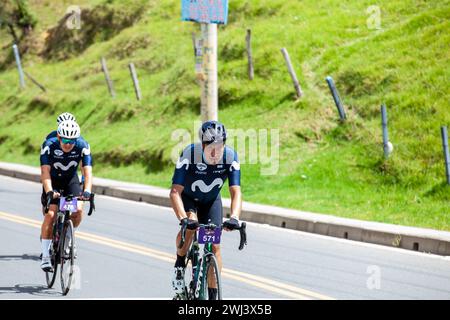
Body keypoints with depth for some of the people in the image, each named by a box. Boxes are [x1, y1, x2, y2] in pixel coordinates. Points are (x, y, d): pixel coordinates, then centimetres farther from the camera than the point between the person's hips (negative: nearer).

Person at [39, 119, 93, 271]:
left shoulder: (82, 146, -25)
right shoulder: (49, 145, -28)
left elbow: (87, 171, -30)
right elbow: (45, 171, -34)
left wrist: (87, 191, -48)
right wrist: (49, 192, -49)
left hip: (71, 180, 1)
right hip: (53, 181, -1)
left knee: (78, 209, -21)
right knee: (50, 214, -18)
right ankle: (45, 256, -10)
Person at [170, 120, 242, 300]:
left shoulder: (230, 157, -28)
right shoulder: (189, 155, -34)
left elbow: (236, 192, -31)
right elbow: (175, 191, -37)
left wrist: (234, 218, -49)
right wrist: (183, 218, -52)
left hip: (211, 200, 2)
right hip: (187, 197, -2)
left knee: (214, 246, -5)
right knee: (190, 225, -32)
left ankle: (213, 296, 4)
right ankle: (180, 265, -7)